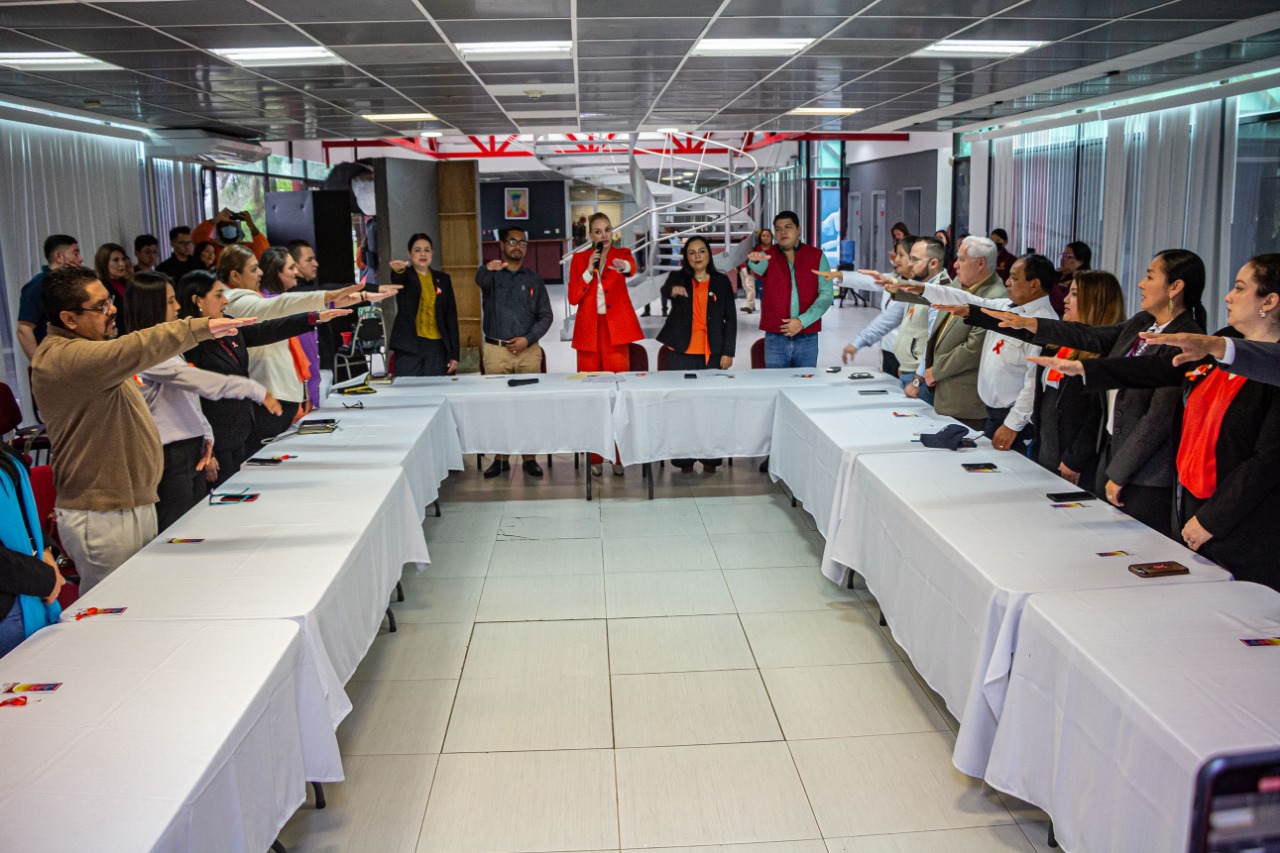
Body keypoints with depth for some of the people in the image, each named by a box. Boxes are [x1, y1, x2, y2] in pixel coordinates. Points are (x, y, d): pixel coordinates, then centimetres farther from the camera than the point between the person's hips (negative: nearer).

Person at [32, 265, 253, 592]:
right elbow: (133, 351, -34)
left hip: (136, 505, 10)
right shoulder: (61, 358, -20)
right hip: (102, 518, -10)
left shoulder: (82, 349, 16)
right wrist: (201, 328, -37)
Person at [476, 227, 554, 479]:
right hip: (496, 351, -1)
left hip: (528, 350, 1)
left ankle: (529, 458, 7)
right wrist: (488, 268, -46)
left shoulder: (534, 280, 12)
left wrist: (528, 339, -8)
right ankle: (500, 458, 8)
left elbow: (545, 316, 8)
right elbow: (480, 280, -21)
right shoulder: (492, 274, 5)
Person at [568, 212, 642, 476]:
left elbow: (632, 268, -20)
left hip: (616, 330, -1)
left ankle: (618, 456, 6)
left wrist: (624, 266, -44)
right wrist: (589, 270, -10)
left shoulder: (622, 254, 5)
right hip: (588, 330, 1)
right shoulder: (579, 259, 9)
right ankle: (595, 457, 10)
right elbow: (573, 298, 1)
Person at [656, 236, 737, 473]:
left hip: (712, 353, 0)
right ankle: (684, 459, 7)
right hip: (682, 352, 0)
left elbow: (731, 318, 7)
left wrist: (728, 352, -1)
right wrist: (672, 290, -43)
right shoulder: (678, 277, 6)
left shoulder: (722, 281, 8)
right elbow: (665, 289, -18)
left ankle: (710, 458, 10)